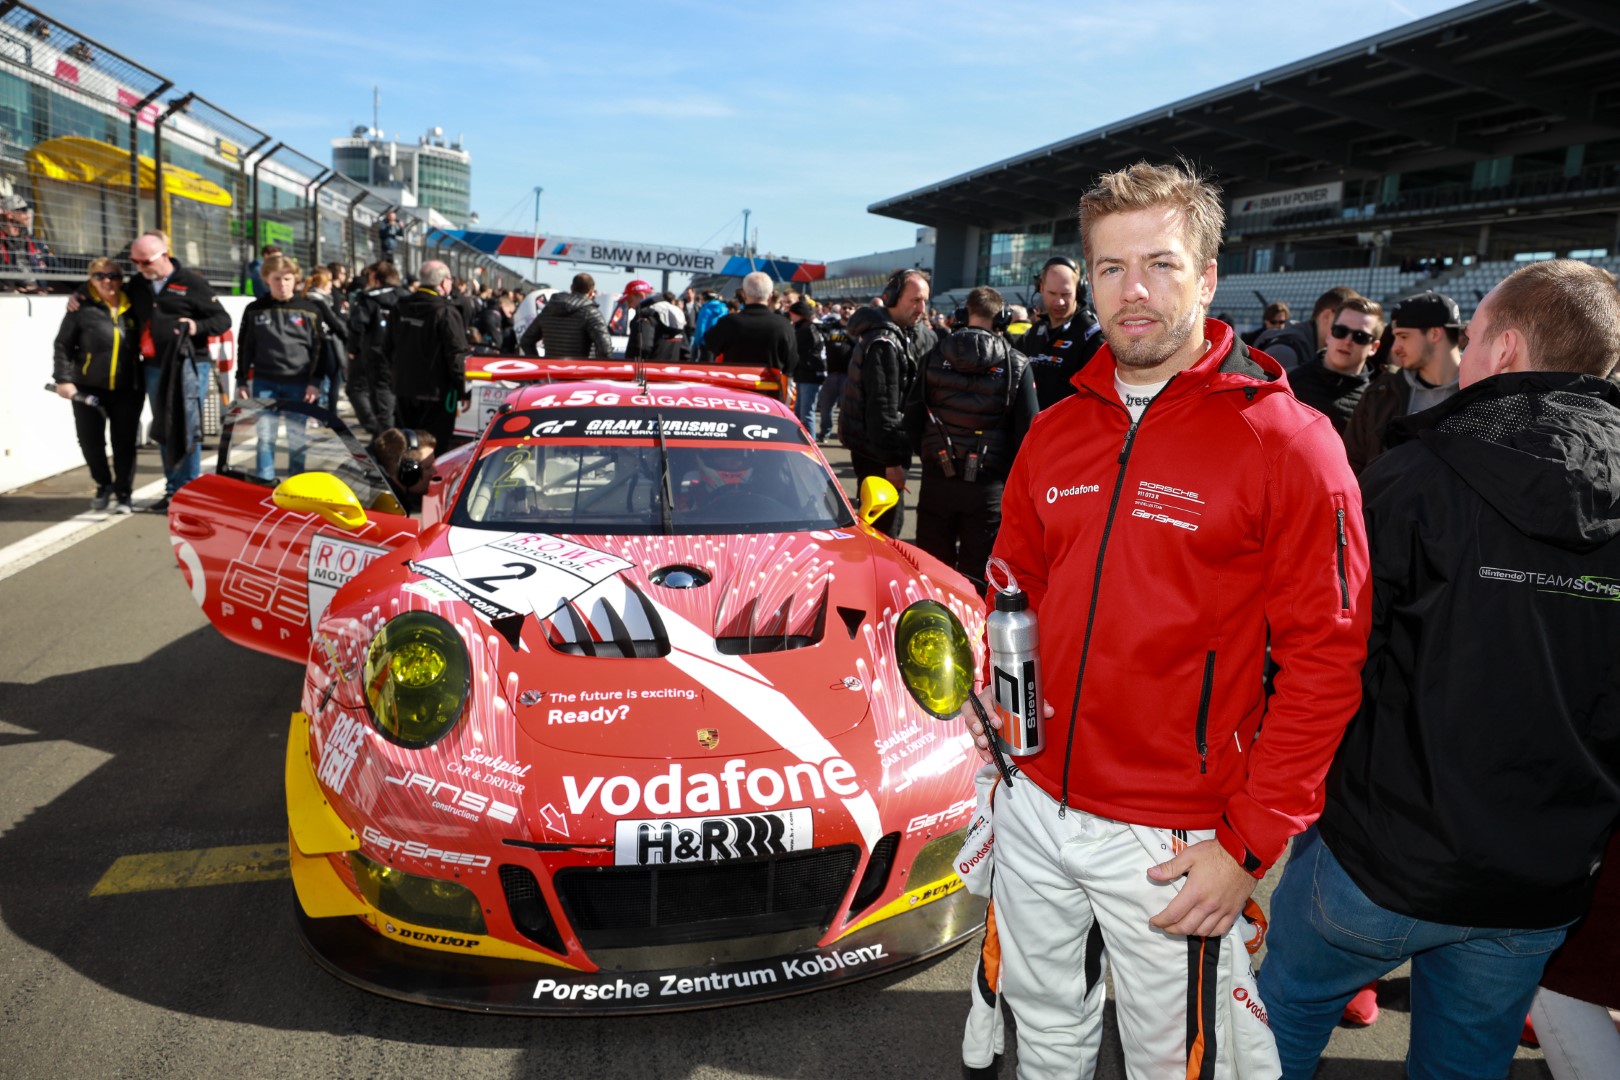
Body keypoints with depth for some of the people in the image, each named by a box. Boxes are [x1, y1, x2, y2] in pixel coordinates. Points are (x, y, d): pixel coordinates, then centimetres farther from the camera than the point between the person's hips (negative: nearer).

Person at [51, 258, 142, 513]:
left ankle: (123, 493, 15)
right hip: (88, 389, -1)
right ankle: (104, 484, 29)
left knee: (125, 443, 2)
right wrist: (63, 379, -8)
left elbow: (144, 345, 14)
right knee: (90, 441, 5)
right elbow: (63, 346, -1)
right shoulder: (82, 309, -3)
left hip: (127, 390, 1)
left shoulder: (132, 309, 6)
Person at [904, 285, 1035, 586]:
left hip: (937, 479, 2)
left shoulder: (935, 358, 2)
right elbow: (1027, 430, -5)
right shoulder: (1017, 366, -4)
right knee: (976, 573, 7)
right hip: (988, 485, -2)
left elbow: (912, 415, 5)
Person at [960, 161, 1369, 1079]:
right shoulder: (1056, 432, 5)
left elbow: (1325, 661, -13)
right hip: (1033, 804, 5)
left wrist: (1250, 847, -15)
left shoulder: (1287, 442, -12)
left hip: (1171, 841, -5)